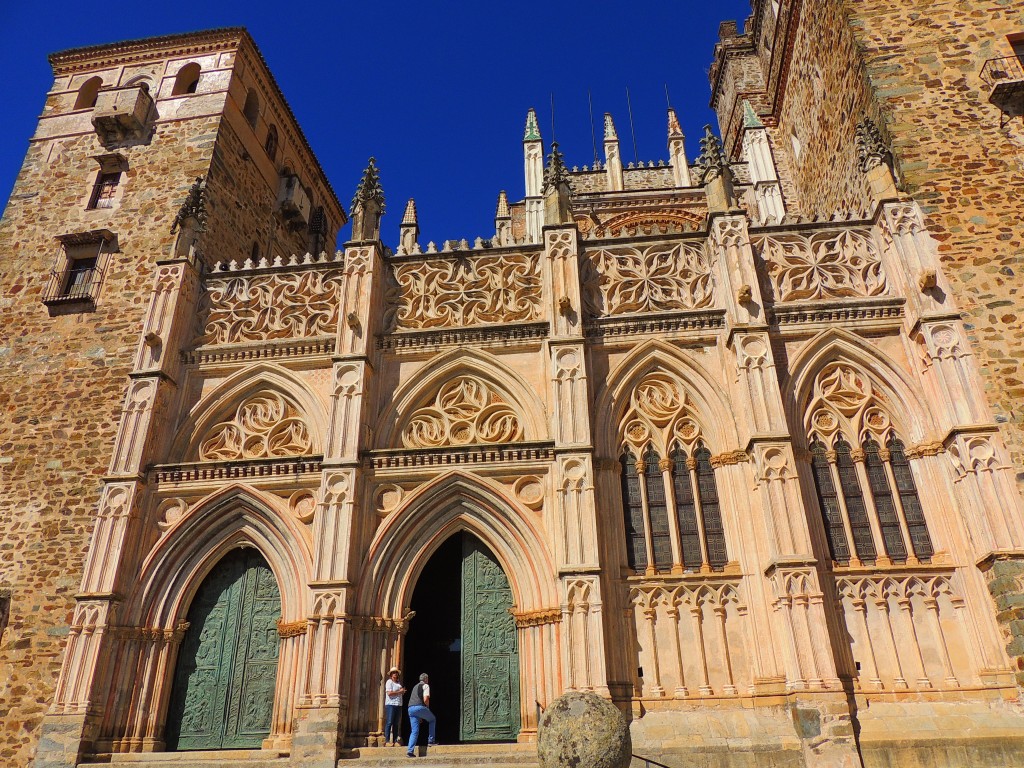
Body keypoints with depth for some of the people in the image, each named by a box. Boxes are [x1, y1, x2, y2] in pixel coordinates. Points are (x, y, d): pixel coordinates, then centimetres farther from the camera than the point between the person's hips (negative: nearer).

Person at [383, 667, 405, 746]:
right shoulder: (389, 682, -2)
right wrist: (399, 692, -7)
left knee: (396, 724, 5)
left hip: (398, 705, 7)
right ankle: (387, 741, -8)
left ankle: (395, 741, 6)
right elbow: (389, 693, -14)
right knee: (389, 723, -9)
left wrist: (403, 692, 6)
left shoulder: (398, 683, 21)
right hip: (390, 704, -7)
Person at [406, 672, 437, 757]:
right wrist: (428, 707, 11)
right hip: (420, 707, -7)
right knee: (432, 720, 18)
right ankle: (431, 740, 13)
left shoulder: (415, 686, 28)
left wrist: (419, 717, 31)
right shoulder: (426, 686, 4)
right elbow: (425, 699, -10)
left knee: (414, 731, 9)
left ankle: (410, 750, -3)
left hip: (410, 708, 7)